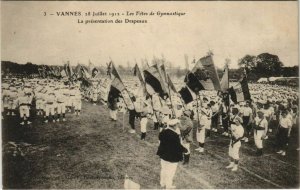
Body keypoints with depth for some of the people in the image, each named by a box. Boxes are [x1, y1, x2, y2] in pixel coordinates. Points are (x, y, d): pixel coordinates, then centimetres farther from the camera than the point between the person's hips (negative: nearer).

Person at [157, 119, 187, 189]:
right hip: (172, 156, -7)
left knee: (163, 169, 24)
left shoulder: (163, 132, -8)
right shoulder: (175, 135, -30)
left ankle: (162, 183, 41)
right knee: (170, 171, 12)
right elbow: (178, 146, -23)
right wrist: (185, 150, -5)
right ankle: (168, 185, 27)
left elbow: (160, 139, 9)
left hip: (163, 154, 7)